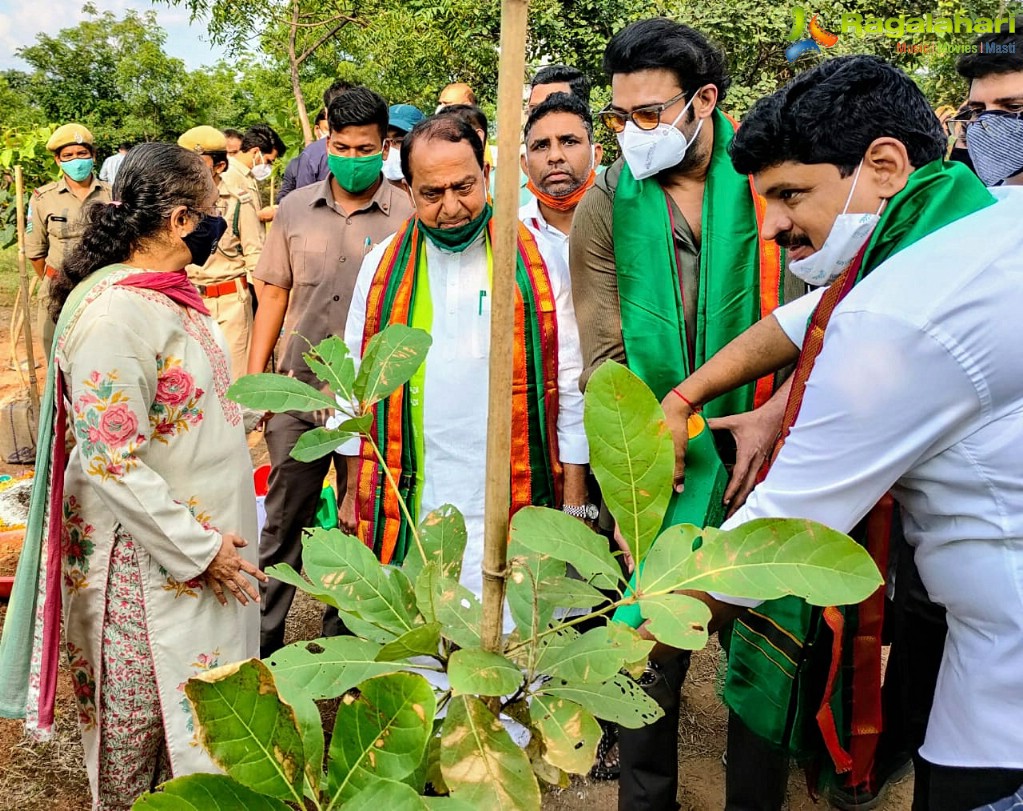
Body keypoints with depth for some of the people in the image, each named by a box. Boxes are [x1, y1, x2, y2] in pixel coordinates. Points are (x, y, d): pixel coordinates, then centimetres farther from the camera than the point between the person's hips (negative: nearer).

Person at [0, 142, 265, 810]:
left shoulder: (167, 294, 6)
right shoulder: (114, 312, -23)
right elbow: (111, 462, -24)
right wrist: (200, 549, -19)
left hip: (203, 540, 9)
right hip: (147, 557, -9)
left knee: (200, 703, 21)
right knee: (138, 717, 10)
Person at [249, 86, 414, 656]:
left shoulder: (408, 215, -5)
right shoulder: (296, 209, 5)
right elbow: (275, 293, 10)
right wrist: (253, 376, 6)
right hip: (298, 392, 3)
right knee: (284, 518, 11)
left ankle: (345, 637, 28)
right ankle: (264, 634, 26)